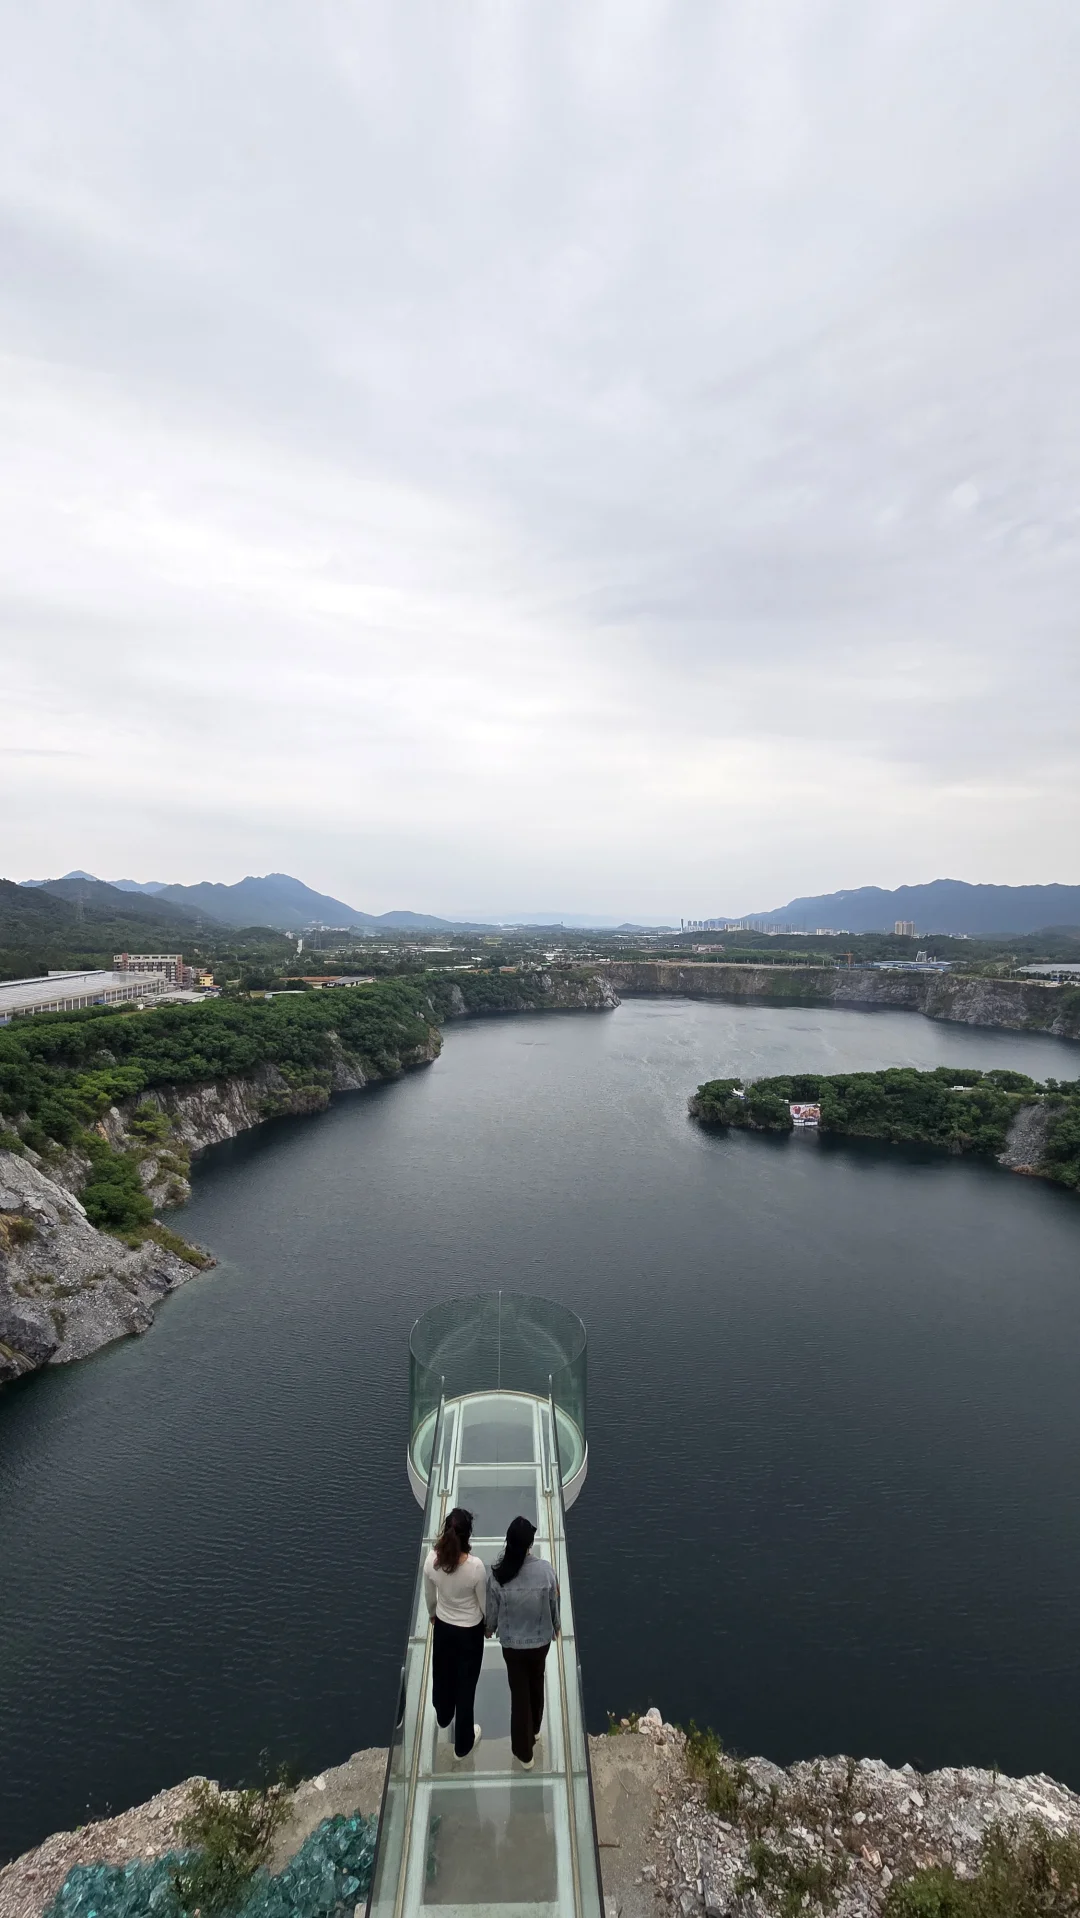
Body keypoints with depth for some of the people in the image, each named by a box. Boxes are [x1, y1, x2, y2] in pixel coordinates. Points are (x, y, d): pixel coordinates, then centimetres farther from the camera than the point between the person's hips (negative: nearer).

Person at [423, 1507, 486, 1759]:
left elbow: (429, 1596, -5)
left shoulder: (431, 1559, -25)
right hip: (470, 1631, -4)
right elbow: (484, 1603, -16)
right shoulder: (476, 1565, -35)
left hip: (442, 1626, 4)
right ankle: (463, 1743, 41)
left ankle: (443, 1717, 60)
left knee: (443, 1673, 32)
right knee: (466, 1683, 21)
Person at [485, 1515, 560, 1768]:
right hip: (541, 1640, 2)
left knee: (519, 1692, 18)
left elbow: (492, 1610, -10)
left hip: (512, 1643, -2)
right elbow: (554, 1603, -8)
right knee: (536, 1683, 29)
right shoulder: (545, 1568, -24)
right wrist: (557, 1625, 12)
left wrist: (489, 1629, 12)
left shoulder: (498, 1574, -25)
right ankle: (535, 1729, 51)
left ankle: (524, 1752, 31)